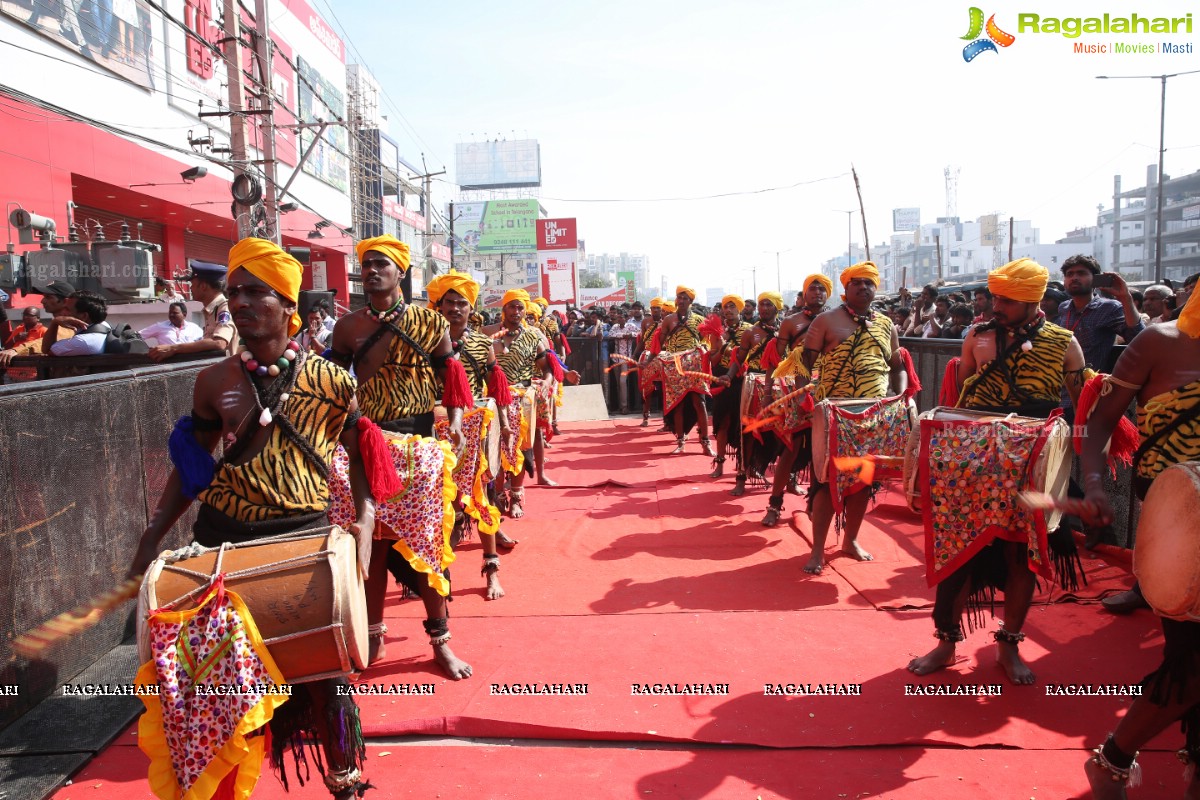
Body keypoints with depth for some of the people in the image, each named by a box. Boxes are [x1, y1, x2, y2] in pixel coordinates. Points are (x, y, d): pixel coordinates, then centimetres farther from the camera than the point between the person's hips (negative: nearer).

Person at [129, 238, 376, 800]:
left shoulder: (329, 381, -3)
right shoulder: (216, 382, 2)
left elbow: (361, 458, 3)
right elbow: (190, 467, 10)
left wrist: (363, 522, -8)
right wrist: (153, 536, 5)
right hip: (223, 540, 2)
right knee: (218, 667, 7)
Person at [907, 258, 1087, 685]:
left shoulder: (1063, 344, -1)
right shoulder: (977, 336, 3)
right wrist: (948, 442, 0)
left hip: (1031, 468, 0)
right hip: (971, 461, 1)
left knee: (1023, 553, 7)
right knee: (957, 549, 2)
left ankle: (1009, 645, 24)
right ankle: (947, 640, 17)